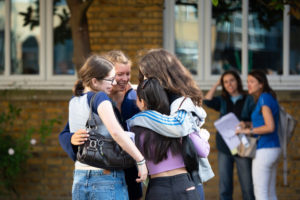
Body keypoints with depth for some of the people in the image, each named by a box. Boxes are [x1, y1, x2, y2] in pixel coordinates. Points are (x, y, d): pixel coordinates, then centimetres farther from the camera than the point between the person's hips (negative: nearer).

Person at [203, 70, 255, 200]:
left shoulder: (248, 100, 3)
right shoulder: (222, 101, 11)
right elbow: (207, 101, -7)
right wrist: (217, 84, 1)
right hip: (224, 147, 3)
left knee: (247, 185, -4)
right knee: (224, 186, 3)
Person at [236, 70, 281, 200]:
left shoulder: (264, 98, -14)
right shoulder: (271, 98, 15)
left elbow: (270, 127, -21)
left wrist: (249, 131, -13)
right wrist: (248, 125, 9)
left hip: (264, 150, -10)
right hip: (274, 149, 10)